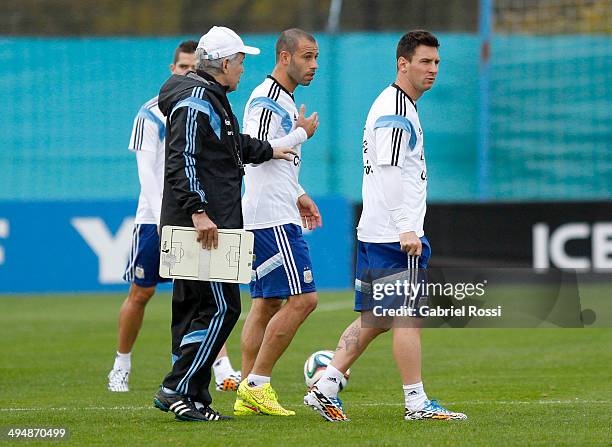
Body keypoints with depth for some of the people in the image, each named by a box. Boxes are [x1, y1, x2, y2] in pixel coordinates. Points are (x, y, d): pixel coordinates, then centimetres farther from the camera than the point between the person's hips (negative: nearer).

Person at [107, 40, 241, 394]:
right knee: (141, 293, 4)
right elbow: (146, 170, -11)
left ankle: (222, 369, -14)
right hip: (154, 216, -2)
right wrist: (162, 216, -20)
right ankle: (122, 367, 20)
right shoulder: (152, 114, -4)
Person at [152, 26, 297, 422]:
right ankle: (176, 390, -11)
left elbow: (232, 145, 37)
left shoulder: (211, 98, 20)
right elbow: (183, 160, -21)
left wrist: (268, 151, 48)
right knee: (221, 308, -10)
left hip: (202, 222, 11)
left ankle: (194, 399, 11)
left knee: (193, 310, 10)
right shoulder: (196, 100, -13)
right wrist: (198, 211, -26)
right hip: (202, 224, -11)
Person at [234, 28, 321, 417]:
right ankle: (257, 385, -10)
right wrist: (302, 133, -13)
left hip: (279, 215, 11)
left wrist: (298, 196, 22)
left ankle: (248, 397, 10)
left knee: (267, 303, 9)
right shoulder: (265, 100, -12)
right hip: (272, 217, -11)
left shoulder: (286, 100, 20)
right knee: (302, 299, -13)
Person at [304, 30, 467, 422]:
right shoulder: (396, 111, -13)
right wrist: (406, 229, -25)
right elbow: (389, 171, -22)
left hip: (376, 232, 10)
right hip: (395, 234, -10)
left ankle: (325, 388, 9)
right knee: (409, 316, -6)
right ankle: (417, 402, -2)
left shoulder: (395, 106, 20)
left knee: (373, 318, 11)